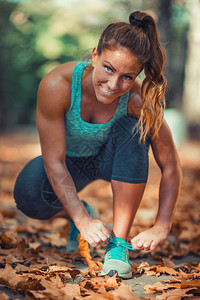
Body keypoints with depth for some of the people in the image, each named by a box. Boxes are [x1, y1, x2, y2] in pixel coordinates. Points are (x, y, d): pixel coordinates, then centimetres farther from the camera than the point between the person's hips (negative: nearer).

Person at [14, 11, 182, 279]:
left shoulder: (138, 100, -31)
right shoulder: (57, 85, -34)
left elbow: (170, 166, -23)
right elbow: (54, 163, -29)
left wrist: (162, 227, -32)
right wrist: (83, 220, -35)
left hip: (110, 159, 1)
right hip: (69, 163, 0)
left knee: (134, 129, -33)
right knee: (29, 196, -31)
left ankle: (119, 243, -26)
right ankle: (78, 214, 7)